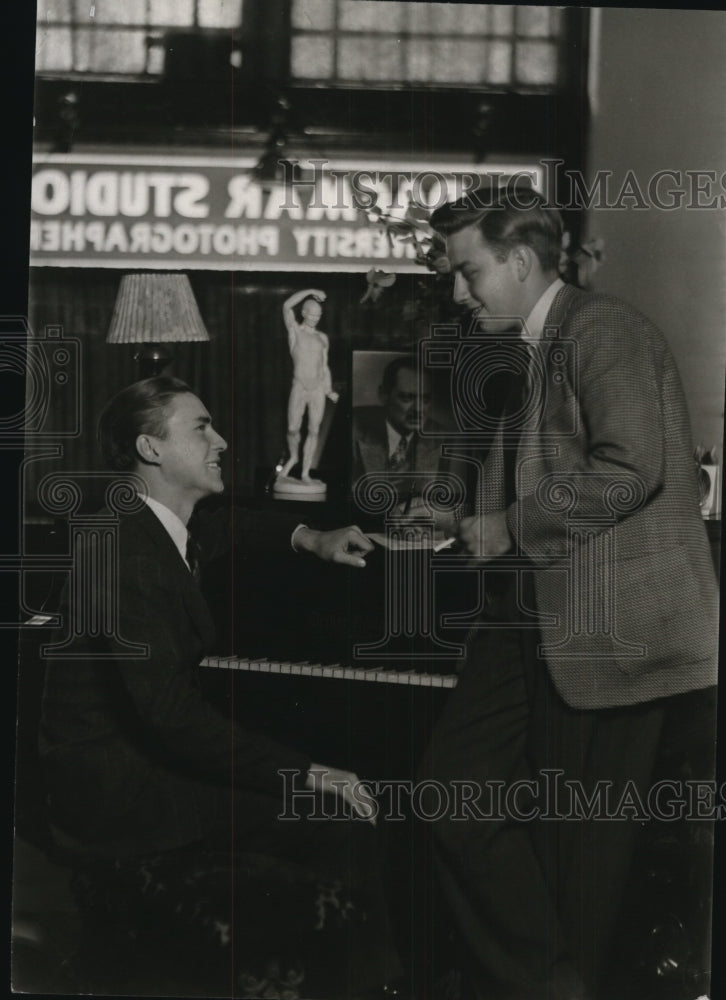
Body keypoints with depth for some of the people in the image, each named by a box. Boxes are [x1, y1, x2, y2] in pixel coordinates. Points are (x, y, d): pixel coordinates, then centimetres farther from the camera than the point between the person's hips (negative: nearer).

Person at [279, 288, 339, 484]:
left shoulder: (322, 338, 14)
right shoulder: (294, 330, 4)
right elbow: (287, 306, -13)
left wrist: (329, 391, 8)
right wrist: (310, 291, -12)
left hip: (318, 389, 3)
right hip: (299, 387, -3)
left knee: (314, 431, 0)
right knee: (293, 429, -6)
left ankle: (305, 473, 4)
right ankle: (293, 457, 24)